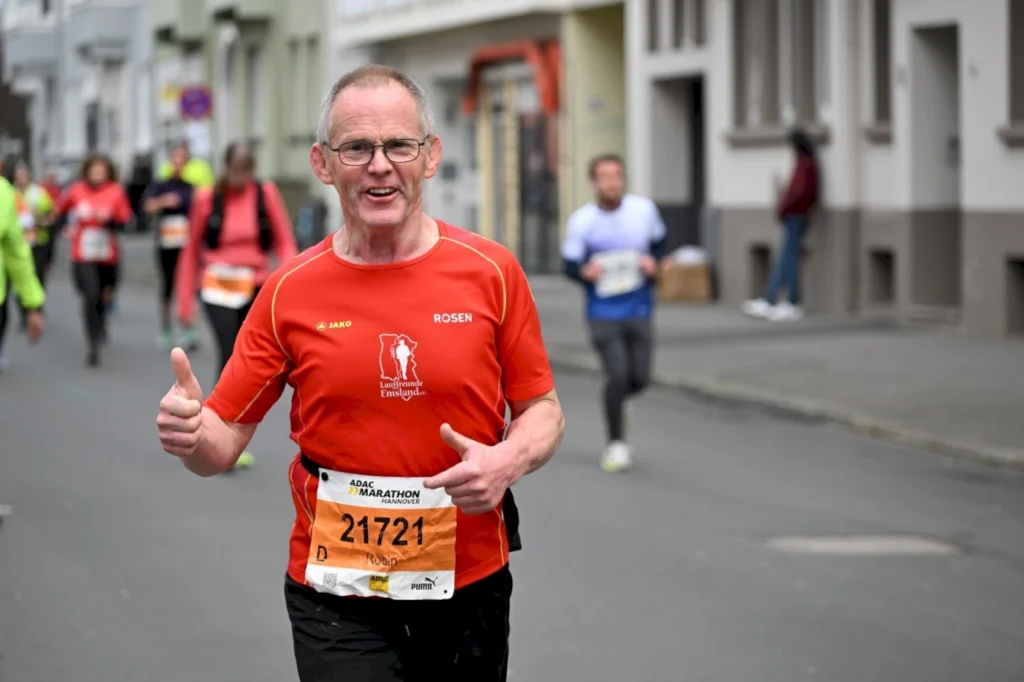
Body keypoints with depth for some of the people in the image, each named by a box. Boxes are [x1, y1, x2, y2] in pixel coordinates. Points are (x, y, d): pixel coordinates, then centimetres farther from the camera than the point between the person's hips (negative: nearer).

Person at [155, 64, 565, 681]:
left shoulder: (491, 271, -4)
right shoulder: (290, 292, -4)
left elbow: (541, 409, 4)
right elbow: (223, 439, -2)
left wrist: (510, 459, -17)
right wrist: (189, 432, -24)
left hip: (471, 579, 1)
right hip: (336, 595, -1)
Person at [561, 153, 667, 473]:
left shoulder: (644, 210, -3)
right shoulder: (581, 220, -9)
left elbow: (658, 242, 14)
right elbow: (569, 263, -2)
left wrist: (653, 262, -7)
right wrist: (585, 272, -24)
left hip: (639, 310, 3)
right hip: (603, 312, -3)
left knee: (640, 378, 4)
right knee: (617, 374, -14)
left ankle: (612, 400, 41)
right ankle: (615, 442, 5)